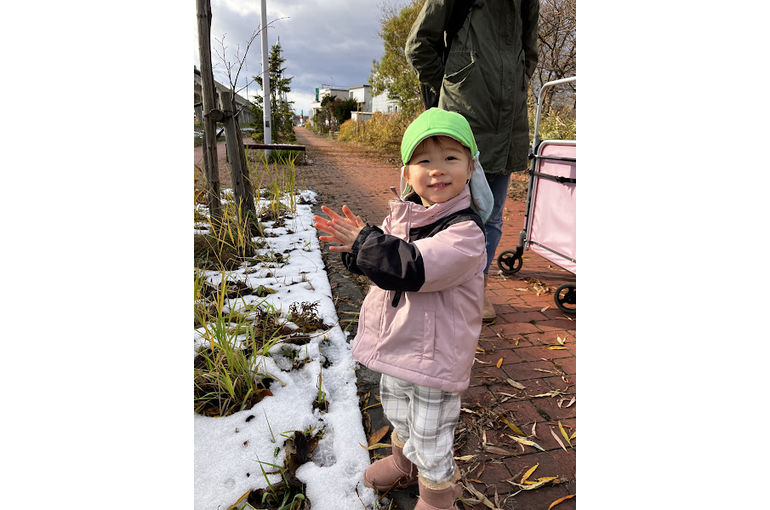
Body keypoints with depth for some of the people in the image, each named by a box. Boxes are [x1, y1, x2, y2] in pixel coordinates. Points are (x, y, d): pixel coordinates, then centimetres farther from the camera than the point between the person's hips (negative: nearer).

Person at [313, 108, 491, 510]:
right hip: (396, 341, 8)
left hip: (434, 355, -8)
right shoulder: (401, 214, -1)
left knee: (431, 435, 13)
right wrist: (353, 243, -15)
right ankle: (404, 461, 60)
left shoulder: (464, 231, -24)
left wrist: (364, 240, -26)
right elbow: (377, 262, 6)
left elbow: (412, 268, -35)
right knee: (397, 413, 31)